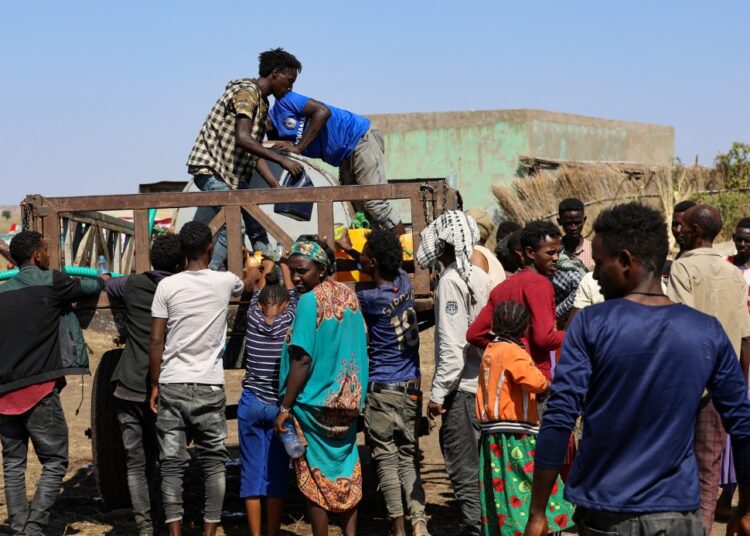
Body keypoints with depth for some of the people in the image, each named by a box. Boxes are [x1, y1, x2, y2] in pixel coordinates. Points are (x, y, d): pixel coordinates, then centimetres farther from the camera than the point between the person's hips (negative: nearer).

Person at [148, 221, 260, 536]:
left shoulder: (167, 286, -2)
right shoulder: (224, 282, 2)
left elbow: (156, 341, -2)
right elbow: (248, 284, 27)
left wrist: (155, 385, 8)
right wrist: (253, 271, 51)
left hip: (171, 385, 0)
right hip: (209, 386, 0)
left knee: (172, 465, 3)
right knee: (213, 463, 9)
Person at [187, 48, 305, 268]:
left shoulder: (262, 104, 17)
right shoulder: (247, 92, -13)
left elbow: (254, 154, 16)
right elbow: (243, 139, -27)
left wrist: (278, 188, 7)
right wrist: (282, 160, -27)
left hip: (234, 173, 10)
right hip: (211, 168, -10)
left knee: (257, 228, 6)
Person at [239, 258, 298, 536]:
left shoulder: (253, 319, -2)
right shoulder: (289, 322, -5)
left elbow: (259, 293, 19)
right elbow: (292, 293, 15)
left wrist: (267, 270, 37)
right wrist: (285, 268, 33)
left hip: (251, 403, 1)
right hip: (278, 405, -1)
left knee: (252, 470, 4)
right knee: (276, 471, 4)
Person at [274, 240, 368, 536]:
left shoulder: (310, 301, -15)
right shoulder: (349, 295, 7)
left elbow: (302, 359, -19)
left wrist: (285, 407, -15)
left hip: (314, 403, -7)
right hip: (347, 402, 7)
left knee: (315, 480, 2)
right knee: (346, 473, 13)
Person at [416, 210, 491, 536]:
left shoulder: (451, 281, -14)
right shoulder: (480, 277, 9)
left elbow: (451, 344, -18)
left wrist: (438, 392, -14)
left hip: (461, 387, -8)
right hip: (482, 382, 8)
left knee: (463, 471, -3)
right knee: (478, 465, 15)